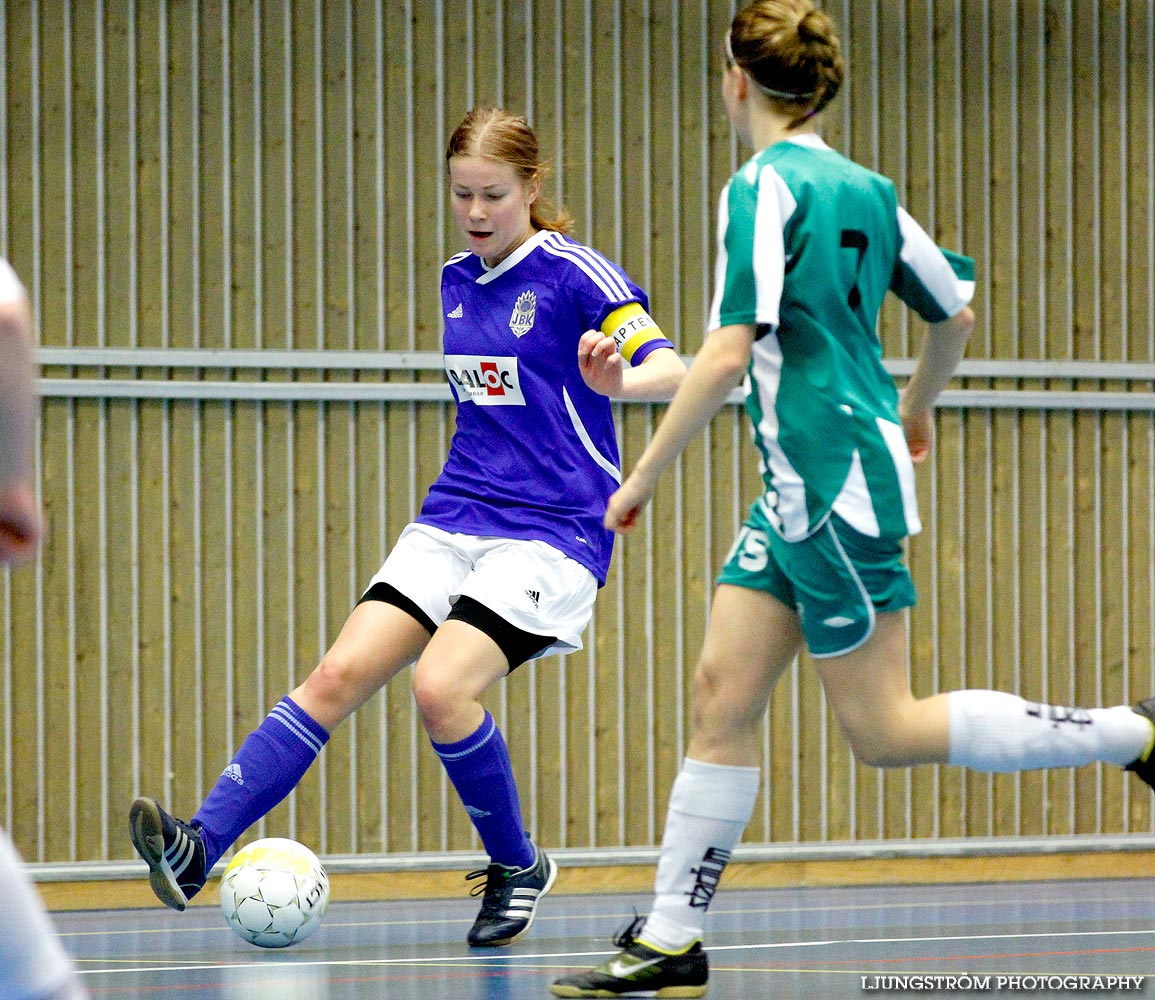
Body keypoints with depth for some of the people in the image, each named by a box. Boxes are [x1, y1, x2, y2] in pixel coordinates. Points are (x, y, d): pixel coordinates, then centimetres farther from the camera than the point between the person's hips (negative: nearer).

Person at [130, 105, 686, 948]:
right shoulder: (452, 283, 13)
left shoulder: (574, 275, -8)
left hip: (553, 530, -6)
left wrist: (619, 380, -40)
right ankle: (198, 849, -21)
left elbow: (672, 370, -20)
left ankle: (518, 865, -1)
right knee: (340, 672, -12)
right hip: (454, 520, 6)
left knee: (442, 685, -25)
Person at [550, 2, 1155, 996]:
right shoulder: (862, 187, 11)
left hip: (833, 481, -9)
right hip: (801, 491, 9)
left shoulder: (767, 185, -13)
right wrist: (916, 408, 40)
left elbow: (728, 354, -21)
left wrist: (642, 477, -13)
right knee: (723, 692, 6)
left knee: (884, 730, -3)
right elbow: (957, 314, 20)